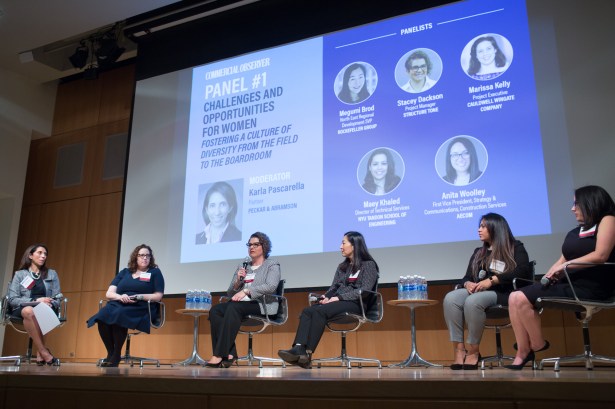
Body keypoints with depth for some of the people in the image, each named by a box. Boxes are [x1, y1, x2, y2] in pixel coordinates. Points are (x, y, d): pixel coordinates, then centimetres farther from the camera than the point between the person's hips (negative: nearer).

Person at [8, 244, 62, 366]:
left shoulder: (52, 274, 17)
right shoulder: (19, 274, 11)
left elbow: (57, 298, 12)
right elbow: (12, 299, -2)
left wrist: (50, 304, -13)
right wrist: (35, 300, -16)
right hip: (22, 309, -1)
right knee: (29, 311, -39)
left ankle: (39, 354, -33)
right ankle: (44, 352, -37)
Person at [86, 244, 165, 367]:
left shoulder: (155, 272, 11)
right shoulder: (124, 272, 21)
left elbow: (158, 296, 3)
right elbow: (109, 293, 13)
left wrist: (140, 297, -11)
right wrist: (120, 296, -9)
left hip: (140, 308, -3)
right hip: (117, 305, 4)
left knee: (118, 315, -36)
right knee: (102, 315, -31)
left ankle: (117, 354, -19)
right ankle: (110, 352, -15)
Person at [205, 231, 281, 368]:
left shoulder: (272, 265, 8)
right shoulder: (242, 267, 24)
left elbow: (271, 286, -13)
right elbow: (230, 293, 20)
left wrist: (246, 291, -21)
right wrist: (237, 281, -1)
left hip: (262, 305, -6)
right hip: (241, 304, 6)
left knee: (233, 308, -34)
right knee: (215, 310, -23)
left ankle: (219, 355, -35)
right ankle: (229, 354, -29)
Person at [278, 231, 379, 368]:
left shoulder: (368, 265, 5)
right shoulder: (342, 267, 27)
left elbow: (364, 290, -9)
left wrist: (339, 298, -16)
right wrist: (326, 297, -4)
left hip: (355, 304, -7)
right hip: (338, 302, 7)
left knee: (319, 311, -32)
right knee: (307, 311, -23)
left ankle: (307, 353, -34)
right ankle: (299, 349, -40)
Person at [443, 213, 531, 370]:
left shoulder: (515, 248, 8)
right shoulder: (478, 253, 26)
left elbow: (523, 271, -11)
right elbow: (466, 277, 19)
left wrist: (492, 280, -18)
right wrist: (468, 284, -7)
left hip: (502, 294, -5)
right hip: (478, 292, 6)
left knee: (472, 301, -37)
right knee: (450, 298, -27)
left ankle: (473, 351, -23)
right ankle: (459, 349, -31)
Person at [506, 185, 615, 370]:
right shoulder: (574, 232, 20)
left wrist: (566, 265, -12)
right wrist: (551, 274, -4)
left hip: (589, 286, -8)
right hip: (569, 282, 9)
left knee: (522, 299, -21)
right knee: (514, 298, -9)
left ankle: (538, 345, 1)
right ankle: (523, 353, -9)